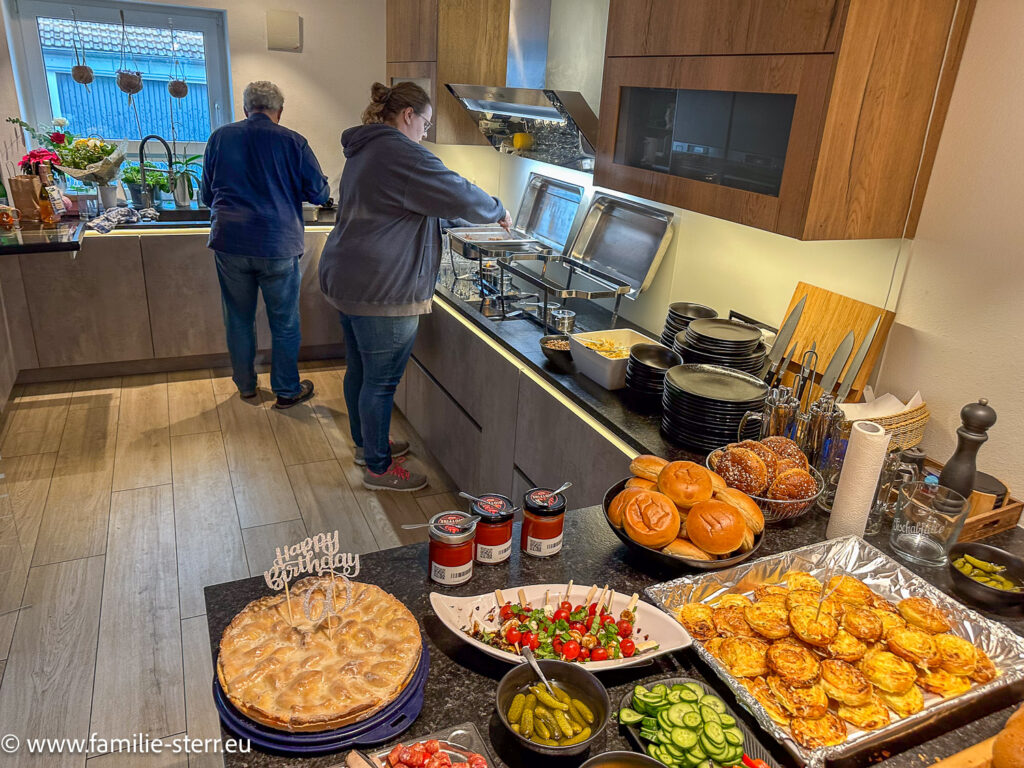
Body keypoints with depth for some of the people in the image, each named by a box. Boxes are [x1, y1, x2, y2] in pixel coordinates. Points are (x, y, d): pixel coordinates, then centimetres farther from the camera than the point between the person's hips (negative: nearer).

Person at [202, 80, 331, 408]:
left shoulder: (220, 137, 5)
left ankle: (245, 385, 31)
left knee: (238, 319, 17)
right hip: (278, 246, -3)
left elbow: (207, 195, 15)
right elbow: (319, 193, 1)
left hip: (230, 244, 3)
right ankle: (287, 390, 21)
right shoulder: (293, 142, -6)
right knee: (285, 323, 10)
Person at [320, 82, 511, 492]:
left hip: (345, 278, 11)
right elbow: (459, 196, -20)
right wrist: (497, 212, 0)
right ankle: (378, 468, 16)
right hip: (382, 291, -10)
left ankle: (365, 443, 38)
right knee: (381, 381, 2)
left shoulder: (364, 150, 17)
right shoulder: (401, 153, -17)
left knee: (359, 369, 21)